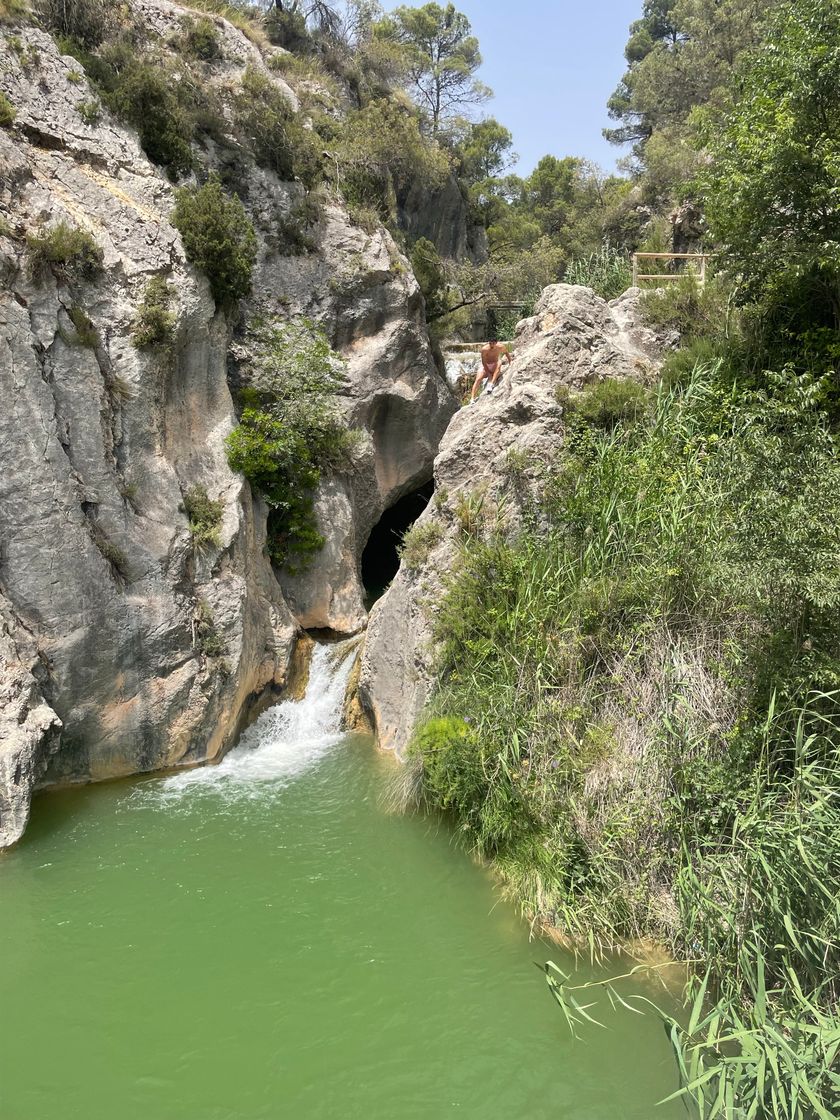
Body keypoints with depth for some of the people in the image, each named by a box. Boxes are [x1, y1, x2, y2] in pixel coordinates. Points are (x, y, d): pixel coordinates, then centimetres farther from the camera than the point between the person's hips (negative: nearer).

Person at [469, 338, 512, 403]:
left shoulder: (500, 347, -11)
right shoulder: (484, 349, -20)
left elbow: (506, 352, 13)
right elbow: (484, 363, -21)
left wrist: (510, 361, 13)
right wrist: (489, 374, -27)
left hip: (494, 368, 2)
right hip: (485, 367, -1)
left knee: (499, 362, -33)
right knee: (478, 379, -27)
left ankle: (491, 384, -42)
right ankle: (472, 399, -36)